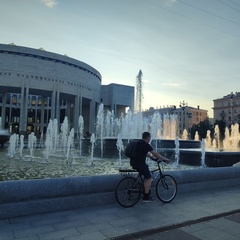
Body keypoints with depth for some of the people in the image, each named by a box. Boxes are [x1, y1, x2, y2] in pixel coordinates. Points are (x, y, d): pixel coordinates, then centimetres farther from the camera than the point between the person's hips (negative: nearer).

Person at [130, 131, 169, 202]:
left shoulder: (139, 143, 17)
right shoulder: (146, 144, -11)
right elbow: (155, 153, -8)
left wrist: (151, 157, 36)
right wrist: (164, 159, 1)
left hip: (133, 163, 10)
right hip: (139, 163, -10)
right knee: (148, 178, -1)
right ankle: (146, 197, 2)